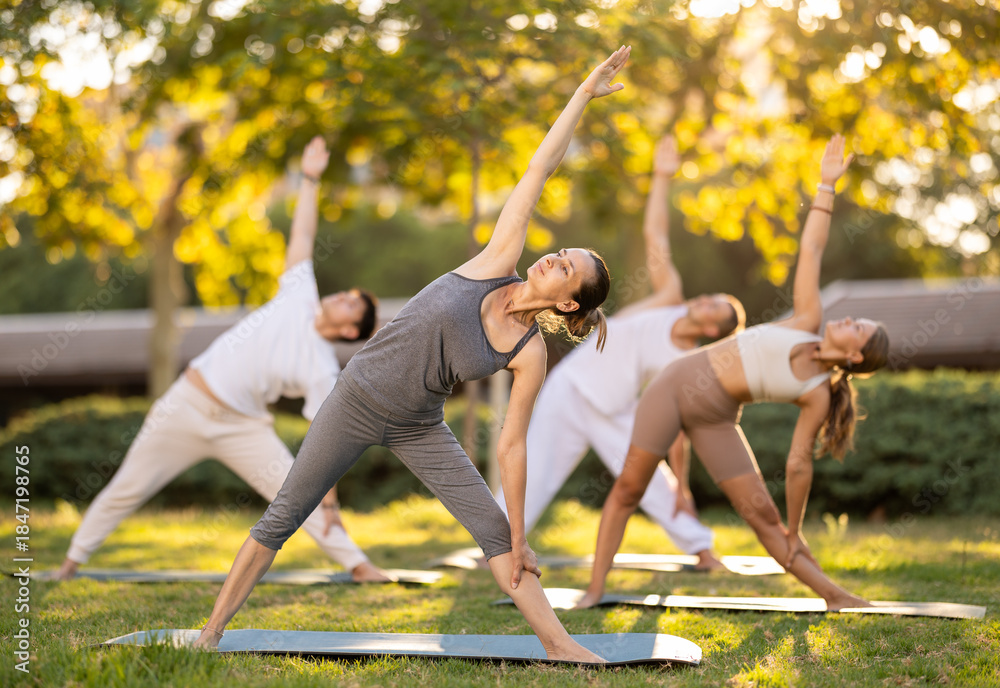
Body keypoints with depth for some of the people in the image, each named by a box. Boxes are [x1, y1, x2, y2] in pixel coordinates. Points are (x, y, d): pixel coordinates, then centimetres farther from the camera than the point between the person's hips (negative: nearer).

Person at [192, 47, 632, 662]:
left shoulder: (529, 354, -13)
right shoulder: (499, 263, -14)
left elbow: (512, 446, -8)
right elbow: (539, 171, -15)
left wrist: (520, 539, -8)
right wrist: (585, 94, -17)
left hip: (419, 430, 1)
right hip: (360, 399, -1)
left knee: (494, 529, -6)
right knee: (282, 519, 4)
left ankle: (558, 644, 0)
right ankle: (213, 631, 15)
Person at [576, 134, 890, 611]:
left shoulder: (818, 394, -3)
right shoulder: (807, 322, 3)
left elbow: (799, 464, 0)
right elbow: (810, 250, 4)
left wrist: (795, 532, 0)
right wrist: (827, 185, 2)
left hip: (714, 419, -2)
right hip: (677, 383, 2)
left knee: (762, 514, -5)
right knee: (629, 487, -4)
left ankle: (834, 597, 5)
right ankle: (595, 589, 2)